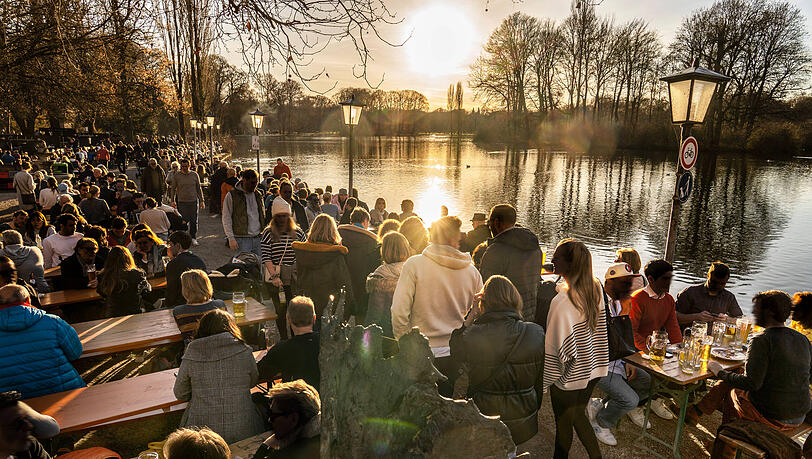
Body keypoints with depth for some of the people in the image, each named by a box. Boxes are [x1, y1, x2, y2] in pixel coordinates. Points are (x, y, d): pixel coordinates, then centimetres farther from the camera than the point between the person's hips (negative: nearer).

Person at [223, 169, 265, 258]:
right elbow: (226, 219, -4)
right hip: (242, 239, -5)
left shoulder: (258, 194, 12)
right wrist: (231, 238, -11)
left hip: (258, 238, 5)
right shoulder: (232, 195, -4)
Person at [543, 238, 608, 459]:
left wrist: (543, 381, -13)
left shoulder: (562, 301, -31)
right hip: (593, 369, 7)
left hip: (569, 376, -7)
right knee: (578, 416, 26)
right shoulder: (595, 288, -9)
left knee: (564, 424, 16)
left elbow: (556, 348, -25)